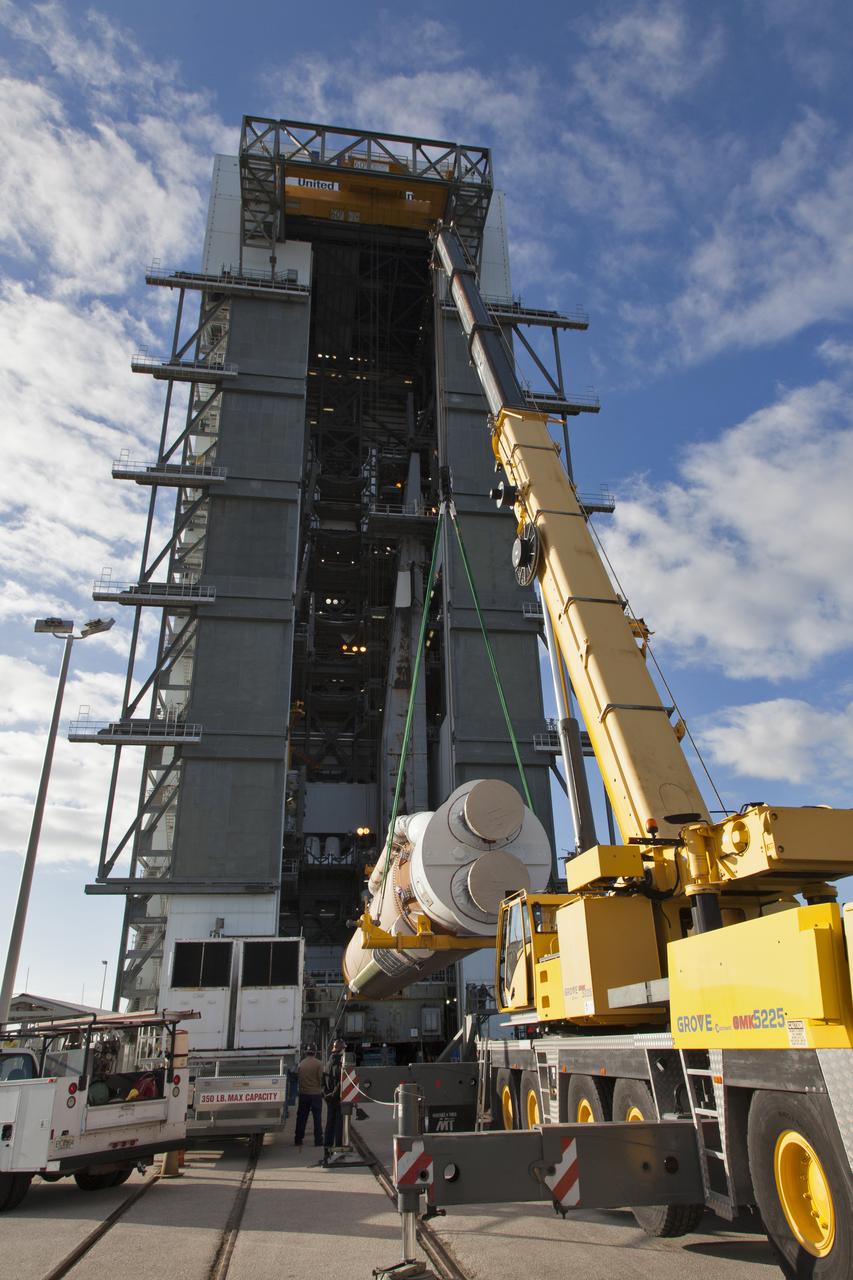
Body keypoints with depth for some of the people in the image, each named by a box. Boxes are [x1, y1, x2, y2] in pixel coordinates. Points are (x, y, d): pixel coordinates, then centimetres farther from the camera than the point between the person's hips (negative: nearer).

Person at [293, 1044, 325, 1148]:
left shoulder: (301, 1064, 3)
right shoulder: (318, 1063, -10)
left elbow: (297, 1078, 9)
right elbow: (321, 1078, -9)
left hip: (303, 1093, 4)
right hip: (315, 1093, -4)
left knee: (301, 1117, 12)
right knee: (317, 1117, 3)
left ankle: (298, 1140, 16)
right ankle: (318, 1140, 3)